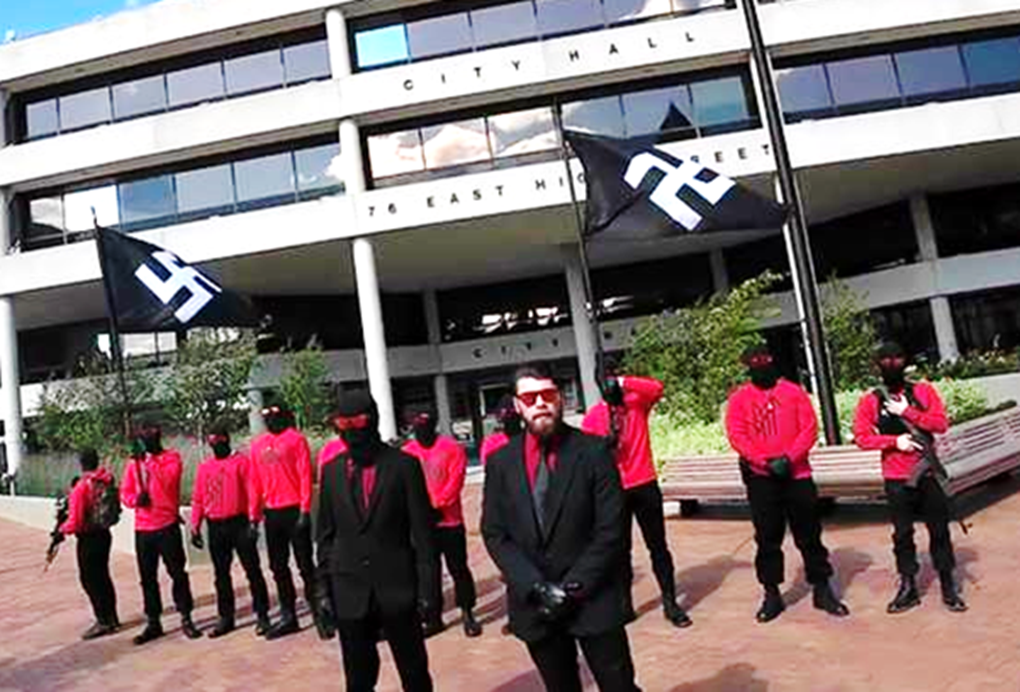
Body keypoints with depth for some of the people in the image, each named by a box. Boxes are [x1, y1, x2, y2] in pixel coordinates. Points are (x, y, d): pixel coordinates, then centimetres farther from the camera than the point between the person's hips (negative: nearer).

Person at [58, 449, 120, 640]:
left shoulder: (81, 487, -20)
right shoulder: (107, 481, -2)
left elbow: (75, 522, -19)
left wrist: (63, 529, -2)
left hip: (88, 538, -7)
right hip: (104, 534, 7)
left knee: (89, 579, 4)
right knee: (102, 576, 18)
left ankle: (103, 622, 8)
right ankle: (112, 617, 26)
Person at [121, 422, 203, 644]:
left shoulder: (171, 457, 0)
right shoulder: (133, 463, 10)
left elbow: (168, 480, -17)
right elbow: (125, 493, 9)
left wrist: (150, 459, -16)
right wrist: (135, 498, -12)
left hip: (167, 525, -3)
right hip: (142, 529, 4)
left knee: (177, 572, -1)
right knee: (147, 577, 9)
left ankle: (186, 619, 9)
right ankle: (153, 623, 20)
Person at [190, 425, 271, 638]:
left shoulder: (242, 462, -3)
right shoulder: (204, 467, 11)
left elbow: (253, 492, -8)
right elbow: (197, 499, 13)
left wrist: (253, 521, -15)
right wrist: (195, 527, 7)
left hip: (239, 523, -4)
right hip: (215, 527, 5)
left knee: (252, 570, -2)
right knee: (221, 574, 11)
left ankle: (262, 615, 5)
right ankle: (225, 617, 22)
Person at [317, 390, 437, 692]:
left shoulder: (404, 465, -5)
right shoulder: (331, 470, 4)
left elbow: (422, 531, -5)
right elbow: (325, 533, 9)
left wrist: (427, 587, -7)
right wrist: (325, 586, 5)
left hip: (398, 589, -2)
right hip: (350, 593, 3)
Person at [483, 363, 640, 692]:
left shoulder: (594, 451, -6)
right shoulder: (500, 462, 2)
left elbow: (611, 529, -8)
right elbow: (494, 533, -1)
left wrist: (573, 587, -12)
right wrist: (537, 587, -11)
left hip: (594, 601, -2)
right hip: (533, 605, 2)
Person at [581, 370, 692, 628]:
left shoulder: (637, 402, 0)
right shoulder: (592, 417, -3)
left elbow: (656, 388, -21)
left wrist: (622, 382, -25)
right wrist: (604, 444, -23)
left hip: (645, 485, 1)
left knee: (658, 545, 6)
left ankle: (670, 601, 14)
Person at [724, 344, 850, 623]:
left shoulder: (793, 391, 4)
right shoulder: (739, 398, 2)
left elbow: (810, 427, -2)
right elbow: (736, 436, -6)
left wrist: (789, 458, -15)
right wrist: (766, 461, -17)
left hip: (797, 474, 1)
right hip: (760, 477, 0)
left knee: (809, 534, 9)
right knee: (767, 537, 6)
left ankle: (822, 590, 22)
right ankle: (772, 594, 17)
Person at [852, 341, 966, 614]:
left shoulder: (923, 391, 2)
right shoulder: (870, 401, 0)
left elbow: (941, 423, -8)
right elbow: (861, 437, -5)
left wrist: (907, 412, -18)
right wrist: (894, 441, -16)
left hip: (928, 473, 0)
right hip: (896, 479, 0)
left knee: (939, 529, 7)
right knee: (902, 533, 7)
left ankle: (948, 586, 21)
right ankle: (908, 586, 18)